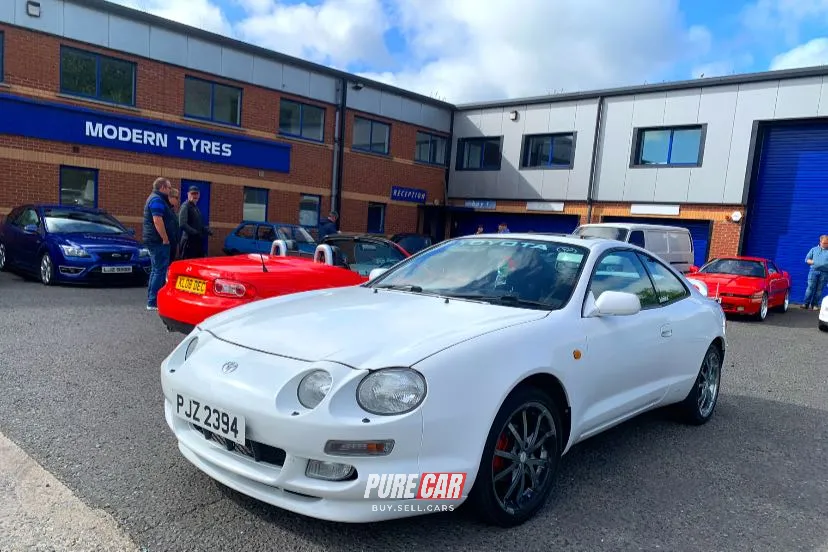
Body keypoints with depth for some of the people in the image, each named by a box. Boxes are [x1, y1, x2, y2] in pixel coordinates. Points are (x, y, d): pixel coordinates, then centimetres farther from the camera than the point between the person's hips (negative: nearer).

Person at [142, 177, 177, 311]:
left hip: (154, 240, 11)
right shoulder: (157, 199, -13)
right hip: (158, 240, -11)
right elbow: (157, 220, -24)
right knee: (160, 270, -10)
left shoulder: (156, 198, 21)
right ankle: (153, 302, -9)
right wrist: (165, 239, -21)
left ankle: (152, 300, 22)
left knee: (156, 270, 16)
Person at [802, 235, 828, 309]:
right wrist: (813, 262, -8)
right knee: (810, 287, -6)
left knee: (819, 289, 2)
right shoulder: (814, 249, 13)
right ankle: (806, 304, -6)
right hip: (814, 271, 0)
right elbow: (807, 259, 11)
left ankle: (815, 305, 7)